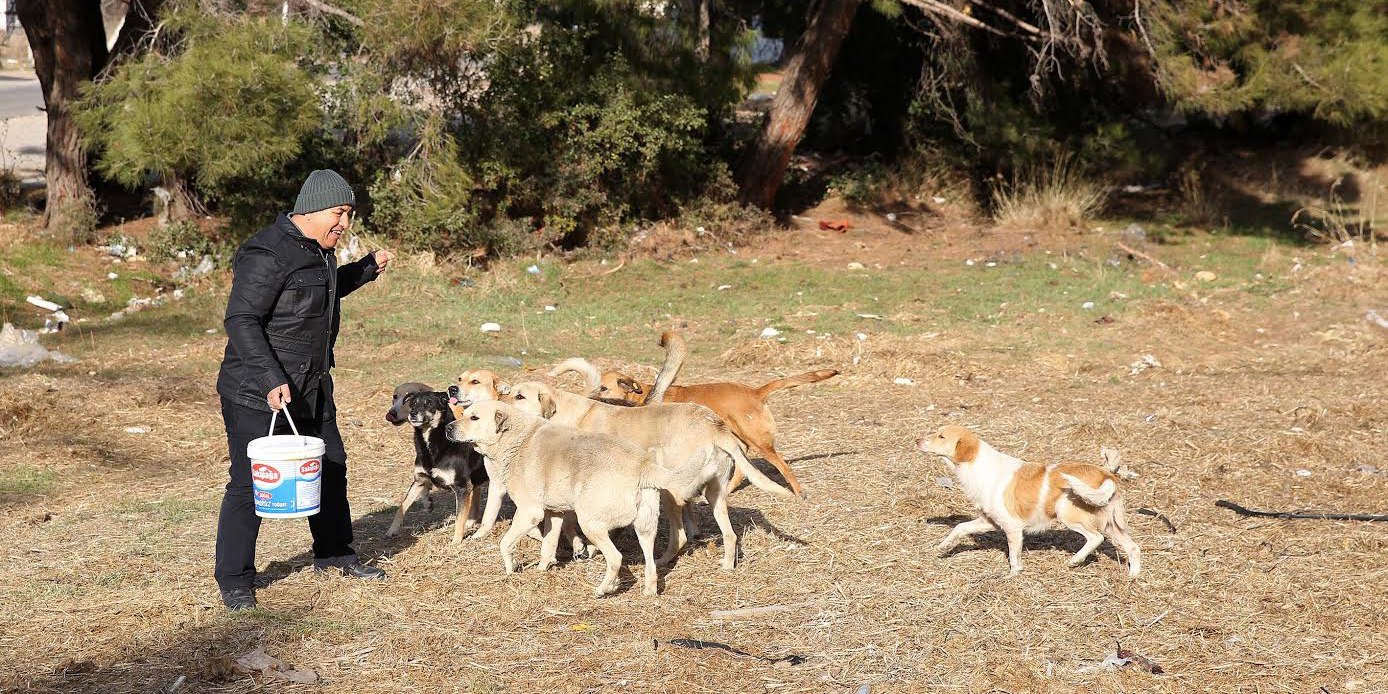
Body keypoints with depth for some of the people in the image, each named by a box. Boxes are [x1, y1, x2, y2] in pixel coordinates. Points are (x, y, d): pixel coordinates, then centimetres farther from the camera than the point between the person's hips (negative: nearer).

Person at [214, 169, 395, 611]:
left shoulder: (318, 251, 9)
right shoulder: (269, 254, -21)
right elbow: (241, 321, -24)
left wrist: (367, 269, 26)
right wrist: (270, 380, -30)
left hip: (310, 390, 10)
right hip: (256, 393, -10)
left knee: (331, 468, 19)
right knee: (251, 483, -5)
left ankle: (334, 555, 37)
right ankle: (234, 582, 6)